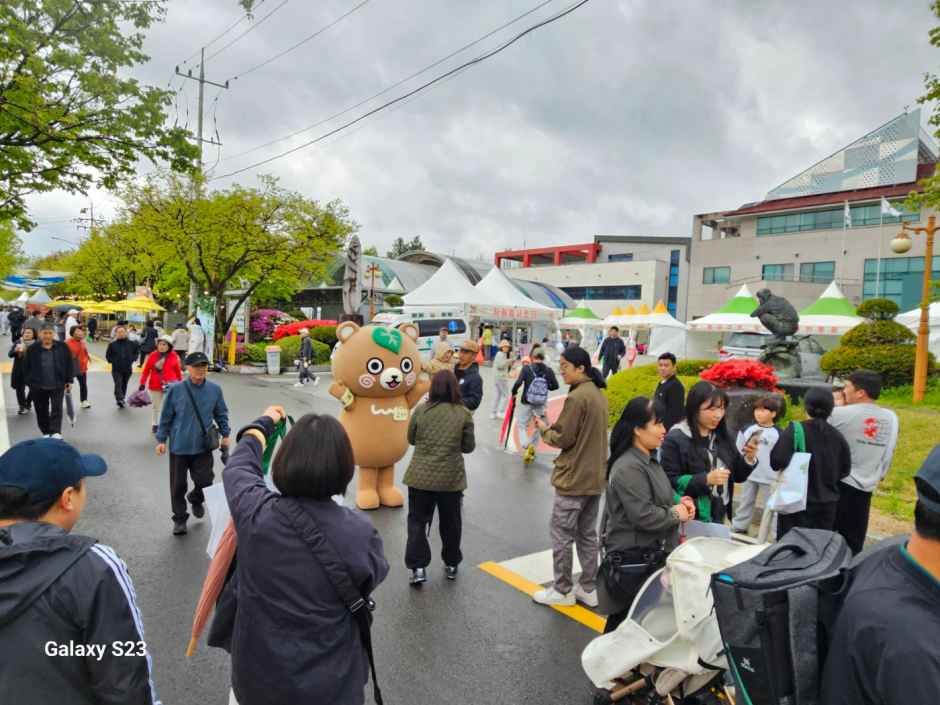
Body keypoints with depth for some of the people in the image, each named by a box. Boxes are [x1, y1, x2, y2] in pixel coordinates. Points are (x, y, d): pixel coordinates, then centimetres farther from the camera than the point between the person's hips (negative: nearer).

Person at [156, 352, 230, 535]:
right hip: (179, 446, -1)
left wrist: (225, 435, 10)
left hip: (203, 446, 1)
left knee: (205, 481, 0)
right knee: (178, 484, 9)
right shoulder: (175, 390, -9)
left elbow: (221, 414, 9)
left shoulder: (214, 389, -4)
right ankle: (180, 518, 28)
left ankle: (196, 499, 35)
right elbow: (166, 417, -1)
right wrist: (161, 440, 1)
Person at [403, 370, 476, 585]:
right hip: (451, 478, 1)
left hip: (421, 476, 0)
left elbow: (411, 439, 7)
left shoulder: (421, 410, -5)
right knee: (450, 523, 17)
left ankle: (418, 567, 5)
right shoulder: (464, 414, -7)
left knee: (417, 521, 11)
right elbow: (469, 446, -1)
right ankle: (451, 565, 30)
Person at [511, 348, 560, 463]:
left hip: (526, 403, -2)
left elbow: (518, 382, -18)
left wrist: (514, 392, 0)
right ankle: (532, 448, 22)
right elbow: (555, 385, -5)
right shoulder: (548, 370, -4)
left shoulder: (527, 368, -10)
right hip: (541, 404, 2)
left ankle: (526, 446, -12)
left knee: (522, 425, 10)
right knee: (537, 426, 20)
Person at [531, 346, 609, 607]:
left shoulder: (576, 397, -20)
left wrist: (545, 429, 0)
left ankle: (562, 591, 14)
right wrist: (554, 427, 9)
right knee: (587, 534, 16)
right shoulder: (599, 395, 9)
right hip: (595, 476, 9)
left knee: (561, 534, 4)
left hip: (573, 478, -9)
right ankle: (588, 589, 24)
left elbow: (563, 439, -18)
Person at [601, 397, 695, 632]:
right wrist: (676, 514, -11)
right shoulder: (628, 468, -23)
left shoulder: (648, 460, 10)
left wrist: (678, 504, 1)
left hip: (649, 551, 10)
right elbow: (644, 516, -27)